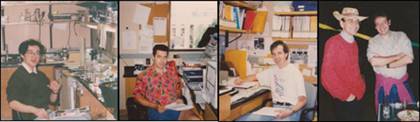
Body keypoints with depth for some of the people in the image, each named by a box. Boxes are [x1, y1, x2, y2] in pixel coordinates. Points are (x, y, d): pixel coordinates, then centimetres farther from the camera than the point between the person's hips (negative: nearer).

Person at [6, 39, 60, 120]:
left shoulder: (41, 75, 17)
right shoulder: (17, 76, -6)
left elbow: (51, 100, 22)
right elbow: (12, 103, -16)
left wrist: (54, 92, -1)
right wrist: (35, 110, -28)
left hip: (45, 115, 7)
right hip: (27, 118, -7)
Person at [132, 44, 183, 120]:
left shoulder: (172, 67, 10)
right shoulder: (144, 76, -2)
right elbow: (138, 95, 2)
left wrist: (178, 98, 6)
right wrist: (155, 106, -10)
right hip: (157, 111, -3)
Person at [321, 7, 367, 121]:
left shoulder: (354, 44, 8)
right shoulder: (333, 43, -14)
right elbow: (327, 74, -16)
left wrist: (360, 89, 5)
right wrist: (345, 94, -12)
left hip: (358, 97, 6)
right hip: (342, 100, -6)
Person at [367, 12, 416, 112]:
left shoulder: (401, 36, -2)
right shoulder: (373, 41, -3)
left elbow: (409, 59, -12)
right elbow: (374, 61, -20)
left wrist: (387, 65, -15)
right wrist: (397, 56, -16)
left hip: (402, 82, 1)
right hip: (383, 83, -1)